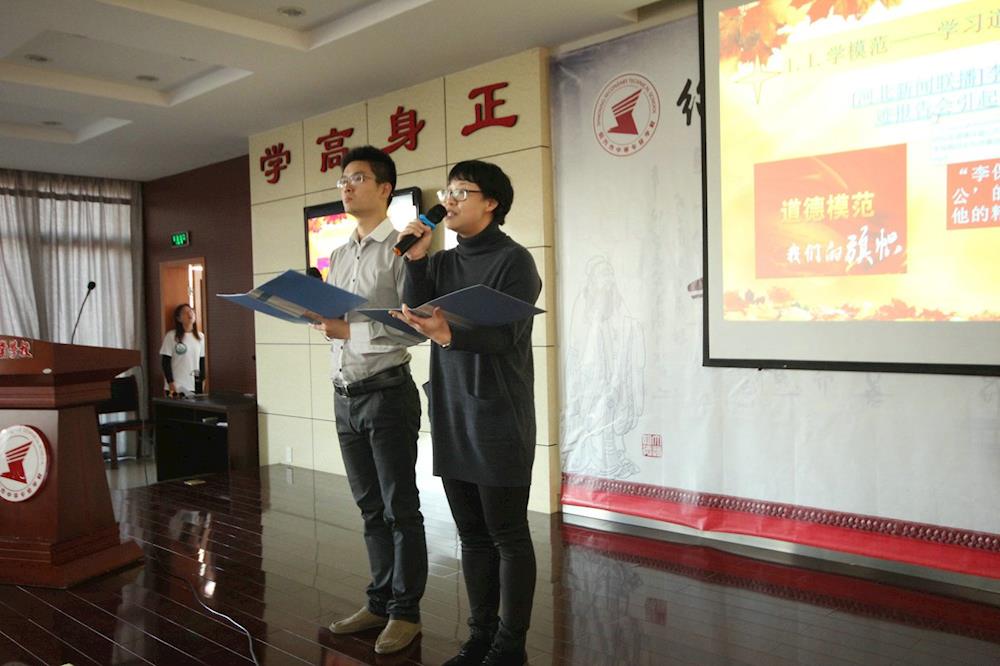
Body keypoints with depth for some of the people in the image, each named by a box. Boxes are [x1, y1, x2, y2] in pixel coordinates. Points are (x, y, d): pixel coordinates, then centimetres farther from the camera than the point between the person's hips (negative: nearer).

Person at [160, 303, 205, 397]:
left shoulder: (200, 336, 9)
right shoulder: (171, 336, -4)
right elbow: (165, 362, -5)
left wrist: (202, 381, 7)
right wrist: (171, 383, -10)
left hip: (195, 386, 4)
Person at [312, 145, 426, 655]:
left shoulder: (399, 249, -9)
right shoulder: (337, 256, 15)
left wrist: (350, 330, -20)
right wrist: (319, 318, -3)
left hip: (386, 392, -7)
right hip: (344, 396, 7)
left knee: (400, 508, 4)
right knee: (370, 507, 16)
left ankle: (406, 611, 17)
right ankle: (380, 601, 28)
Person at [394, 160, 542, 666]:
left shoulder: (513, 260, -6)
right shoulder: (442, 263, 14)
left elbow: (507, 333, -18)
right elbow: (413, 322, 3)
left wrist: (449, 335, -35)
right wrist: (415, 261, -4)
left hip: (499, 419, -6)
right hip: (451, 416, 6)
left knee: (508, 536, 3)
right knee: (472, 535, 14)